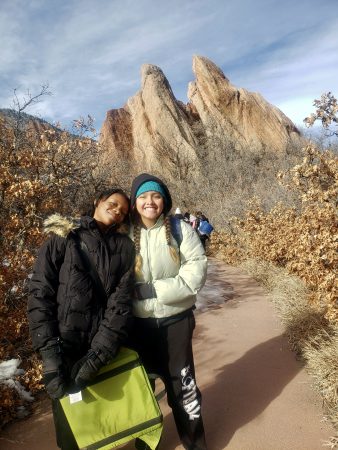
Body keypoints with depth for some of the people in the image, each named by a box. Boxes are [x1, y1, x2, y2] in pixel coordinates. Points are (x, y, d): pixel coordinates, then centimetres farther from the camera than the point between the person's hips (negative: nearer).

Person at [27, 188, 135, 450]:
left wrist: (99, 352, -16)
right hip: (65, 347, -1)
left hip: (107, 348, 1)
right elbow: (40, 294, -7)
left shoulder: (124, 246, 3)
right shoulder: (63, 239, -1)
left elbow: (122, 301, -6)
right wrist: (49, 352, -16)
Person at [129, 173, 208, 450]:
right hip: (139, 322, 2)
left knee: (181, 380, 13)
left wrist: (156, 289, -19)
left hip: (176, 319, -1)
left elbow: (197, 269, -15)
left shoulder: (180, 228, -8)